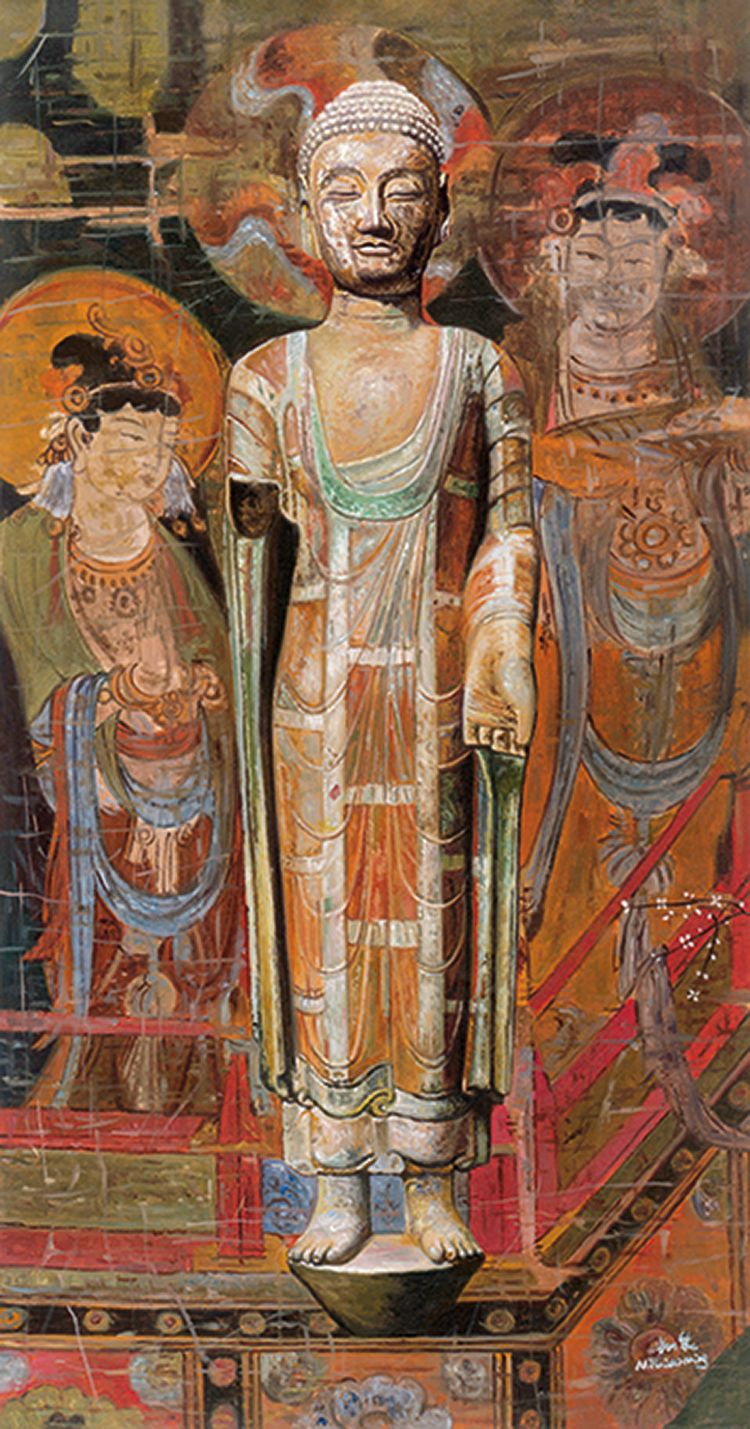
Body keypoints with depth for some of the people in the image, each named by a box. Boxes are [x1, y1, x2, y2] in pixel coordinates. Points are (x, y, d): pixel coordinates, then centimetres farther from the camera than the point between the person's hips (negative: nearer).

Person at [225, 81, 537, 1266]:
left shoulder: (479, 370, 6)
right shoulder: (272, 377, 7)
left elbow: (510, 532, 2)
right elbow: (252, 548, 6)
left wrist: (500, 660, -13)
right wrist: (247, 703, 2)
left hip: (438, 696, 0)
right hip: (318, 700, 1)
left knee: (436, 927, 4)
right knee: (324, 922, 3)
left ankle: (434, 1190, 17)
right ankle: (340, 1191, 16)